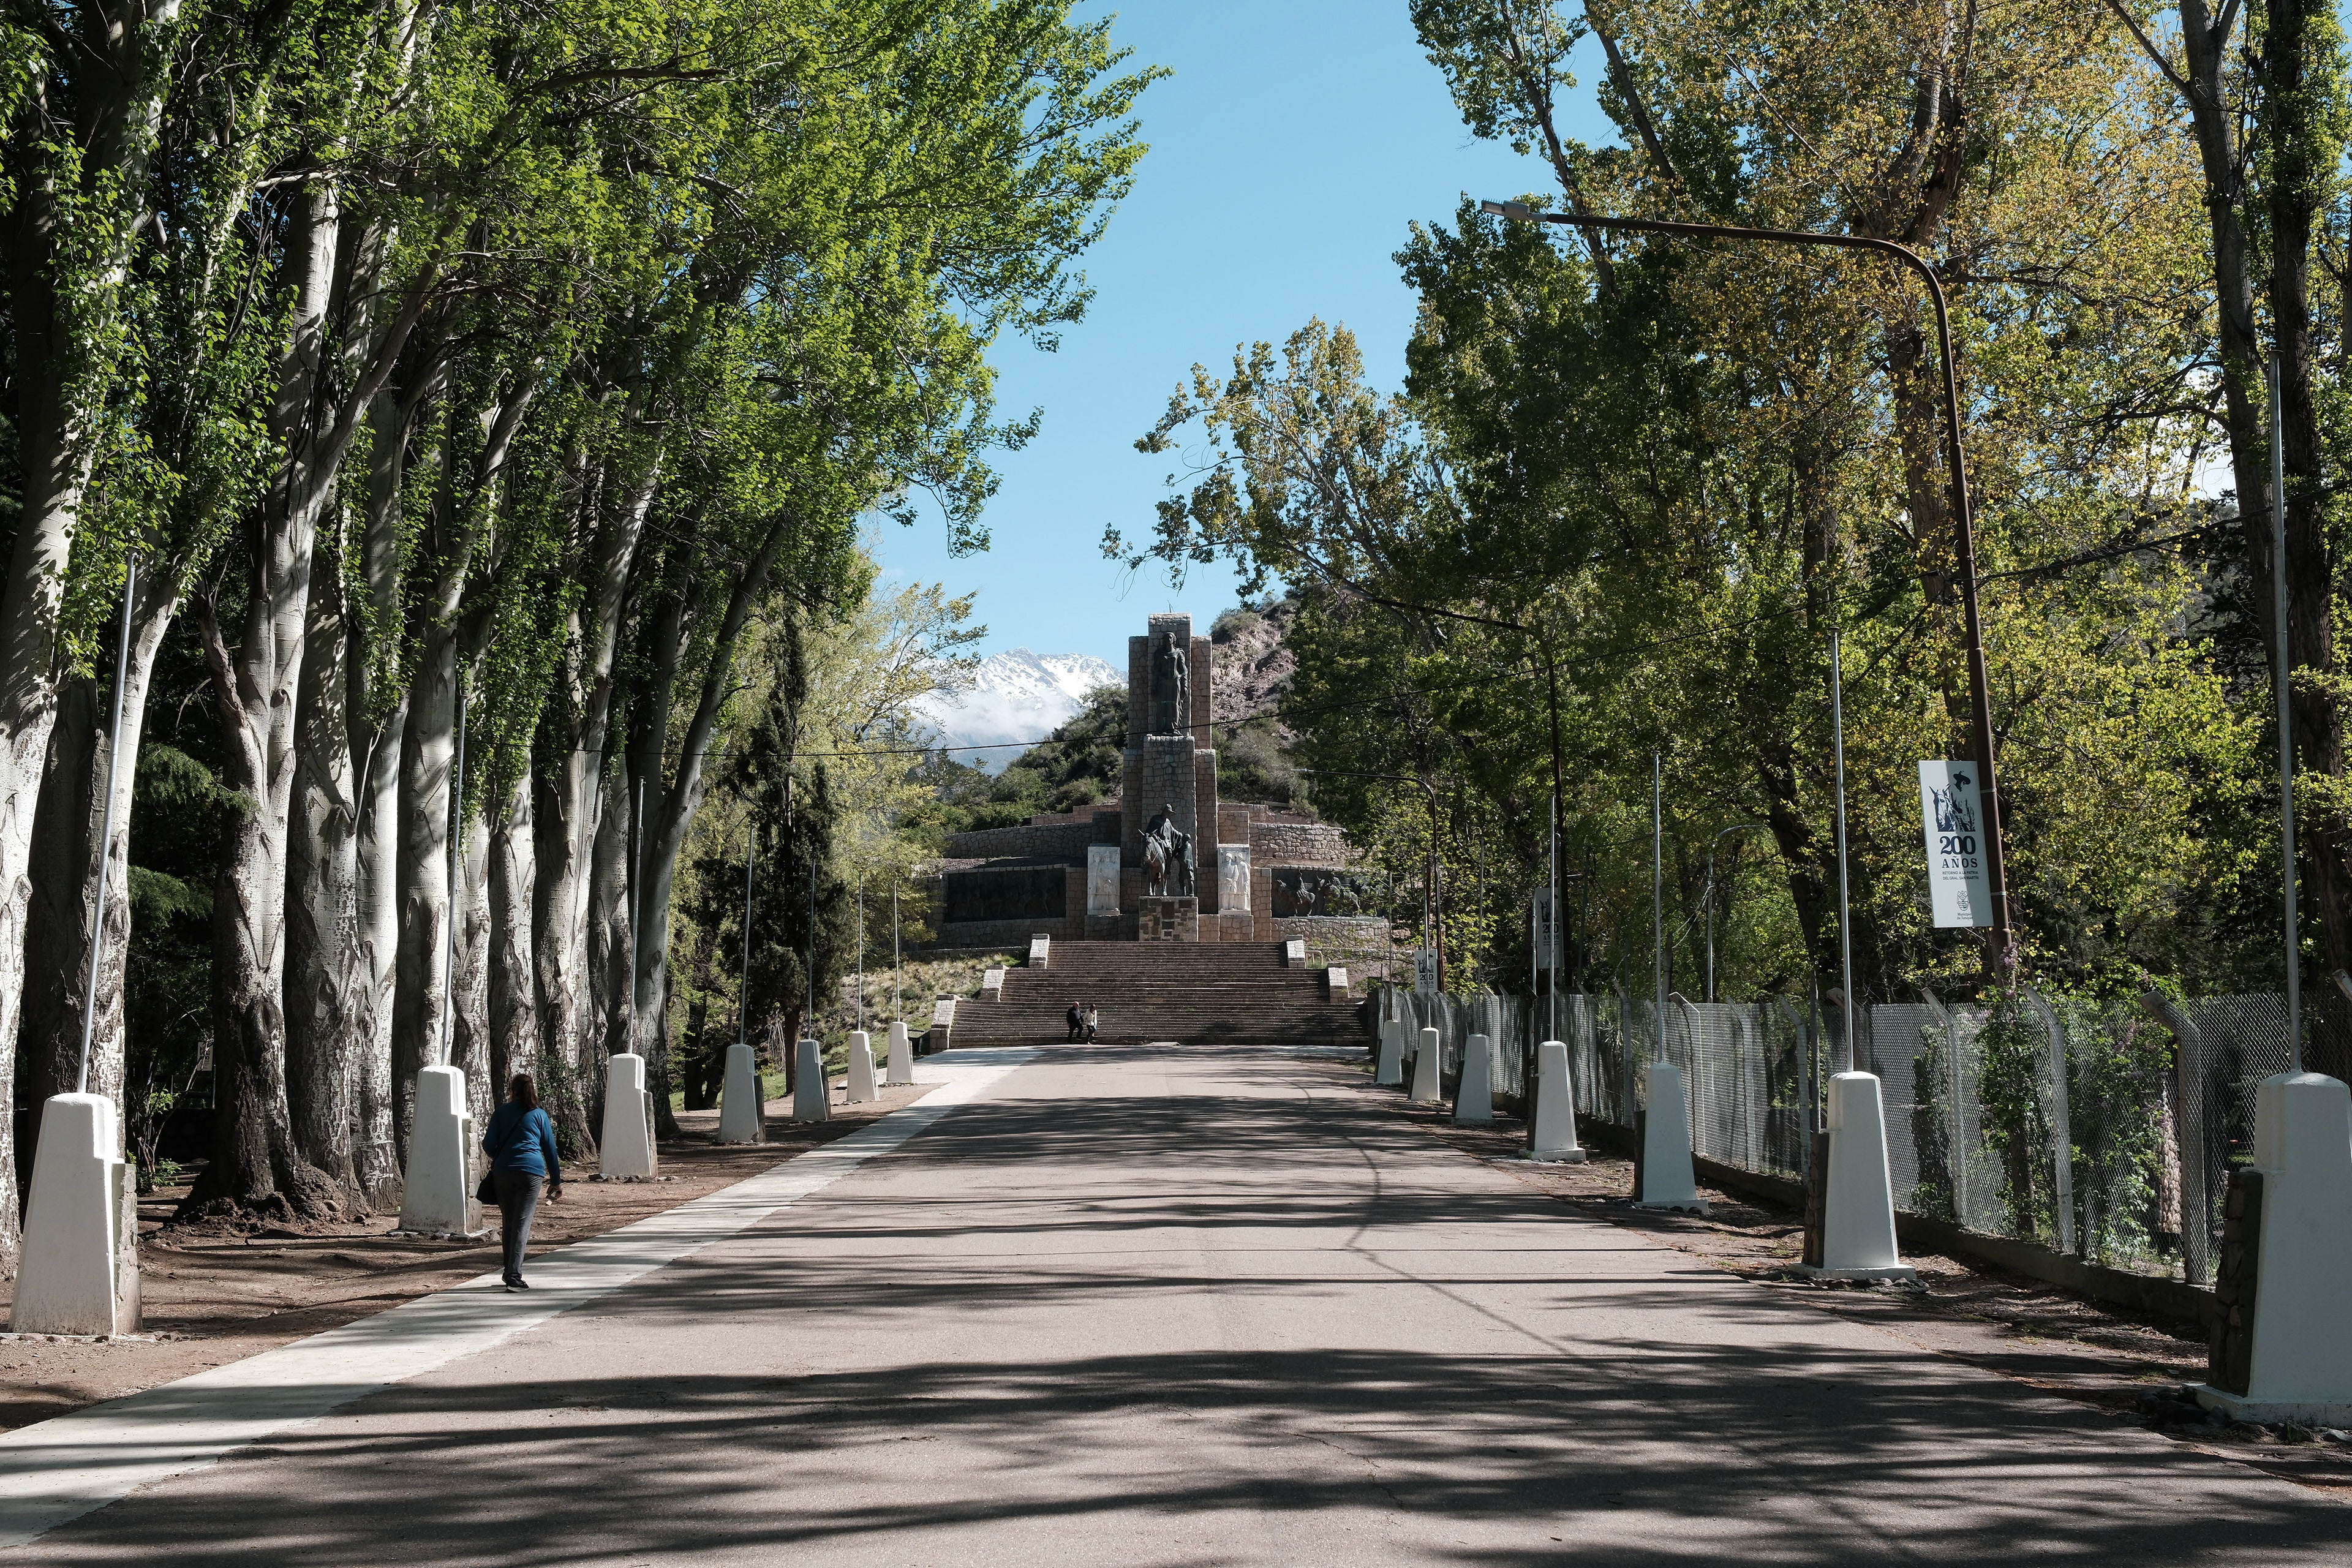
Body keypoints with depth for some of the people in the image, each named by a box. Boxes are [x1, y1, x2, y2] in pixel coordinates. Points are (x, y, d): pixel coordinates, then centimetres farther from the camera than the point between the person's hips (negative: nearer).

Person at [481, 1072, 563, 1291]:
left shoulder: (501, 1113, 10)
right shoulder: (540, 1115, 9)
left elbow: (488, 1145, 6)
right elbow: (550, 1149, 10)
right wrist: (556, 1180, 16)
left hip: (503, 1172, 2)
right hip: (531, 1172, -2)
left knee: (508, 1223, 14)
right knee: (522, 1224, -7)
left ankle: (510, 1272, 20)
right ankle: (514, 1277, -17)